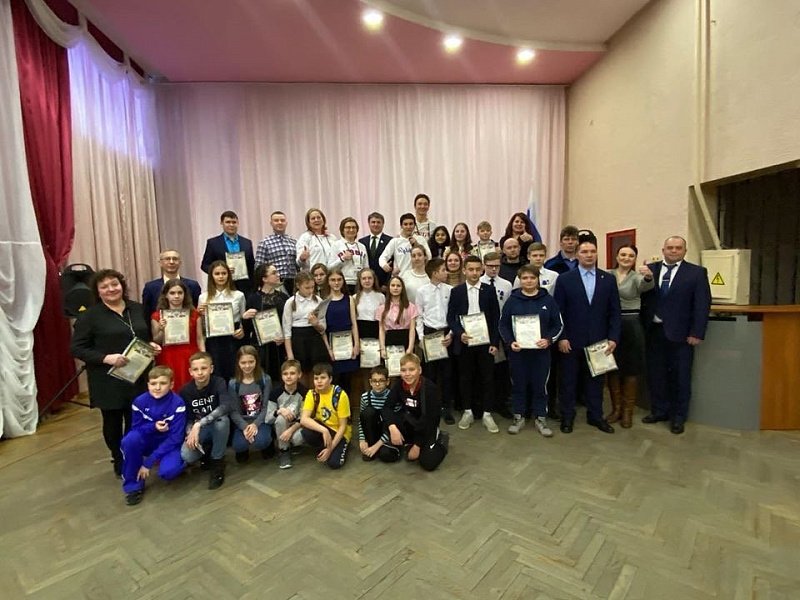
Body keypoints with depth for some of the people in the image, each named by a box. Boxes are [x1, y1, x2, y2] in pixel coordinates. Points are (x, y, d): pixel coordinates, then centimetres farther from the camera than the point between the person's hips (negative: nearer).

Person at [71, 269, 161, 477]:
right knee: (113, 421, 11)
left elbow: (147, 335, 20)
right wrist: (106, 358, -21)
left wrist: (152, 345, -2)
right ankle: (119, 461, 29)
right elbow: (76, 348, -9)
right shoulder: (90, 315, -7)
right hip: (108, 380, -3)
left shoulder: (137, 309, 7)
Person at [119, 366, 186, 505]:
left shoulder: (177, 404, -22)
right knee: (130, 439, -30)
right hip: (148, 442, 3)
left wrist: (149, 462, -22)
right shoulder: (140, 402, -13)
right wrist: (153, 427, -26)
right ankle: (133, 485, -10)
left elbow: (175, 438, -20)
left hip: (169, 444, -3)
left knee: (167, 471, -32)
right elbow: (136, 428, -3)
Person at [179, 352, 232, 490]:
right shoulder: (185, 391, -10)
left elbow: (226, 406, -36)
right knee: (186, 456, -28)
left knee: (222, 419, -37)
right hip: (196, 429, 2)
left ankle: (217, 462, -13)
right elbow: (187, 418, -4)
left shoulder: (219, 383, -19)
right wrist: (191, 433, -24)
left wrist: (199, 424, -39)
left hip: (217, 428, -1)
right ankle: (206, 451, 10)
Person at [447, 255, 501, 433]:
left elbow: (496, 318, 2)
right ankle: (468, 411, 22)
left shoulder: (489, 290, 3)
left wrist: (495, 342, -4)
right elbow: (451, 317, 1)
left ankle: (486, 413, 15)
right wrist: (459, 333, -15)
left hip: (485, 341, 0)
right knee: (466, 377, 8)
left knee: (486, 378, 3)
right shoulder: (456, 291, 2)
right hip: (464, 342, 0)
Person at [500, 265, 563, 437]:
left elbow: (558, 324, 5)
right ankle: (518, 416, 23)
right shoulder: (512, 300, 1)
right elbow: (503, 324, 3)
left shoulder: (548, 300, 2)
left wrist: (549, 339, -12)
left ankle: (540, 418, 23)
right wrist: (510, 342, -12)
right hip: (517, 351, 0)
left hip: (541, 351, 0)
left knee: (540, 384, 8)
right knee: (518, 384, 9)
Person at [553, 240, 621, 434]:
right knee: (568, 381, 8)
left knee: (595, 380, 13)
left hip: (598, 340, 2)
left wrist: (613, 338, -4)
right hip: (571, 341, -2)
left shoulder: (609, 279, 5)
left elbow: (614, 312, 4)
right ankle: (567, 416, 22)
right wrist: (561, 337, -10)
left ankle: (595, 416, 28)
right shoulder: (564, 279, -2)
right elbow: (558, 311, -4)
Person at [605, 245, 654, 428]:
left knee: (631, 368, 5)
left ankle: (628, 410, 19)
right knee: (612, 367, 9)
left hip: (631, 325, -1)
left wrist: (648, 276, -48)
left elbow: (647, 285, -25)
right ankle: (616, 408, 24)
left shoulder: (637, 276, -1)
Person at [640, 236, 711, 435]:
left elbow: (702, 304, -4)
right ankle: (659, 410, 26)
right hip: (653, 331, 3)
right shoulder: (650, 269, 6)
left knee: (680, 377, 7)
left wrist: (696, 333, -10)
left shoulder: (697, 272, 0)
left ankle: (678, 417, 21)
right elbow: (642, 298, 3)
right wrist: (642, 326, -6)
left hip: (680, 333, -2)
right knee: (655, 374, 11)